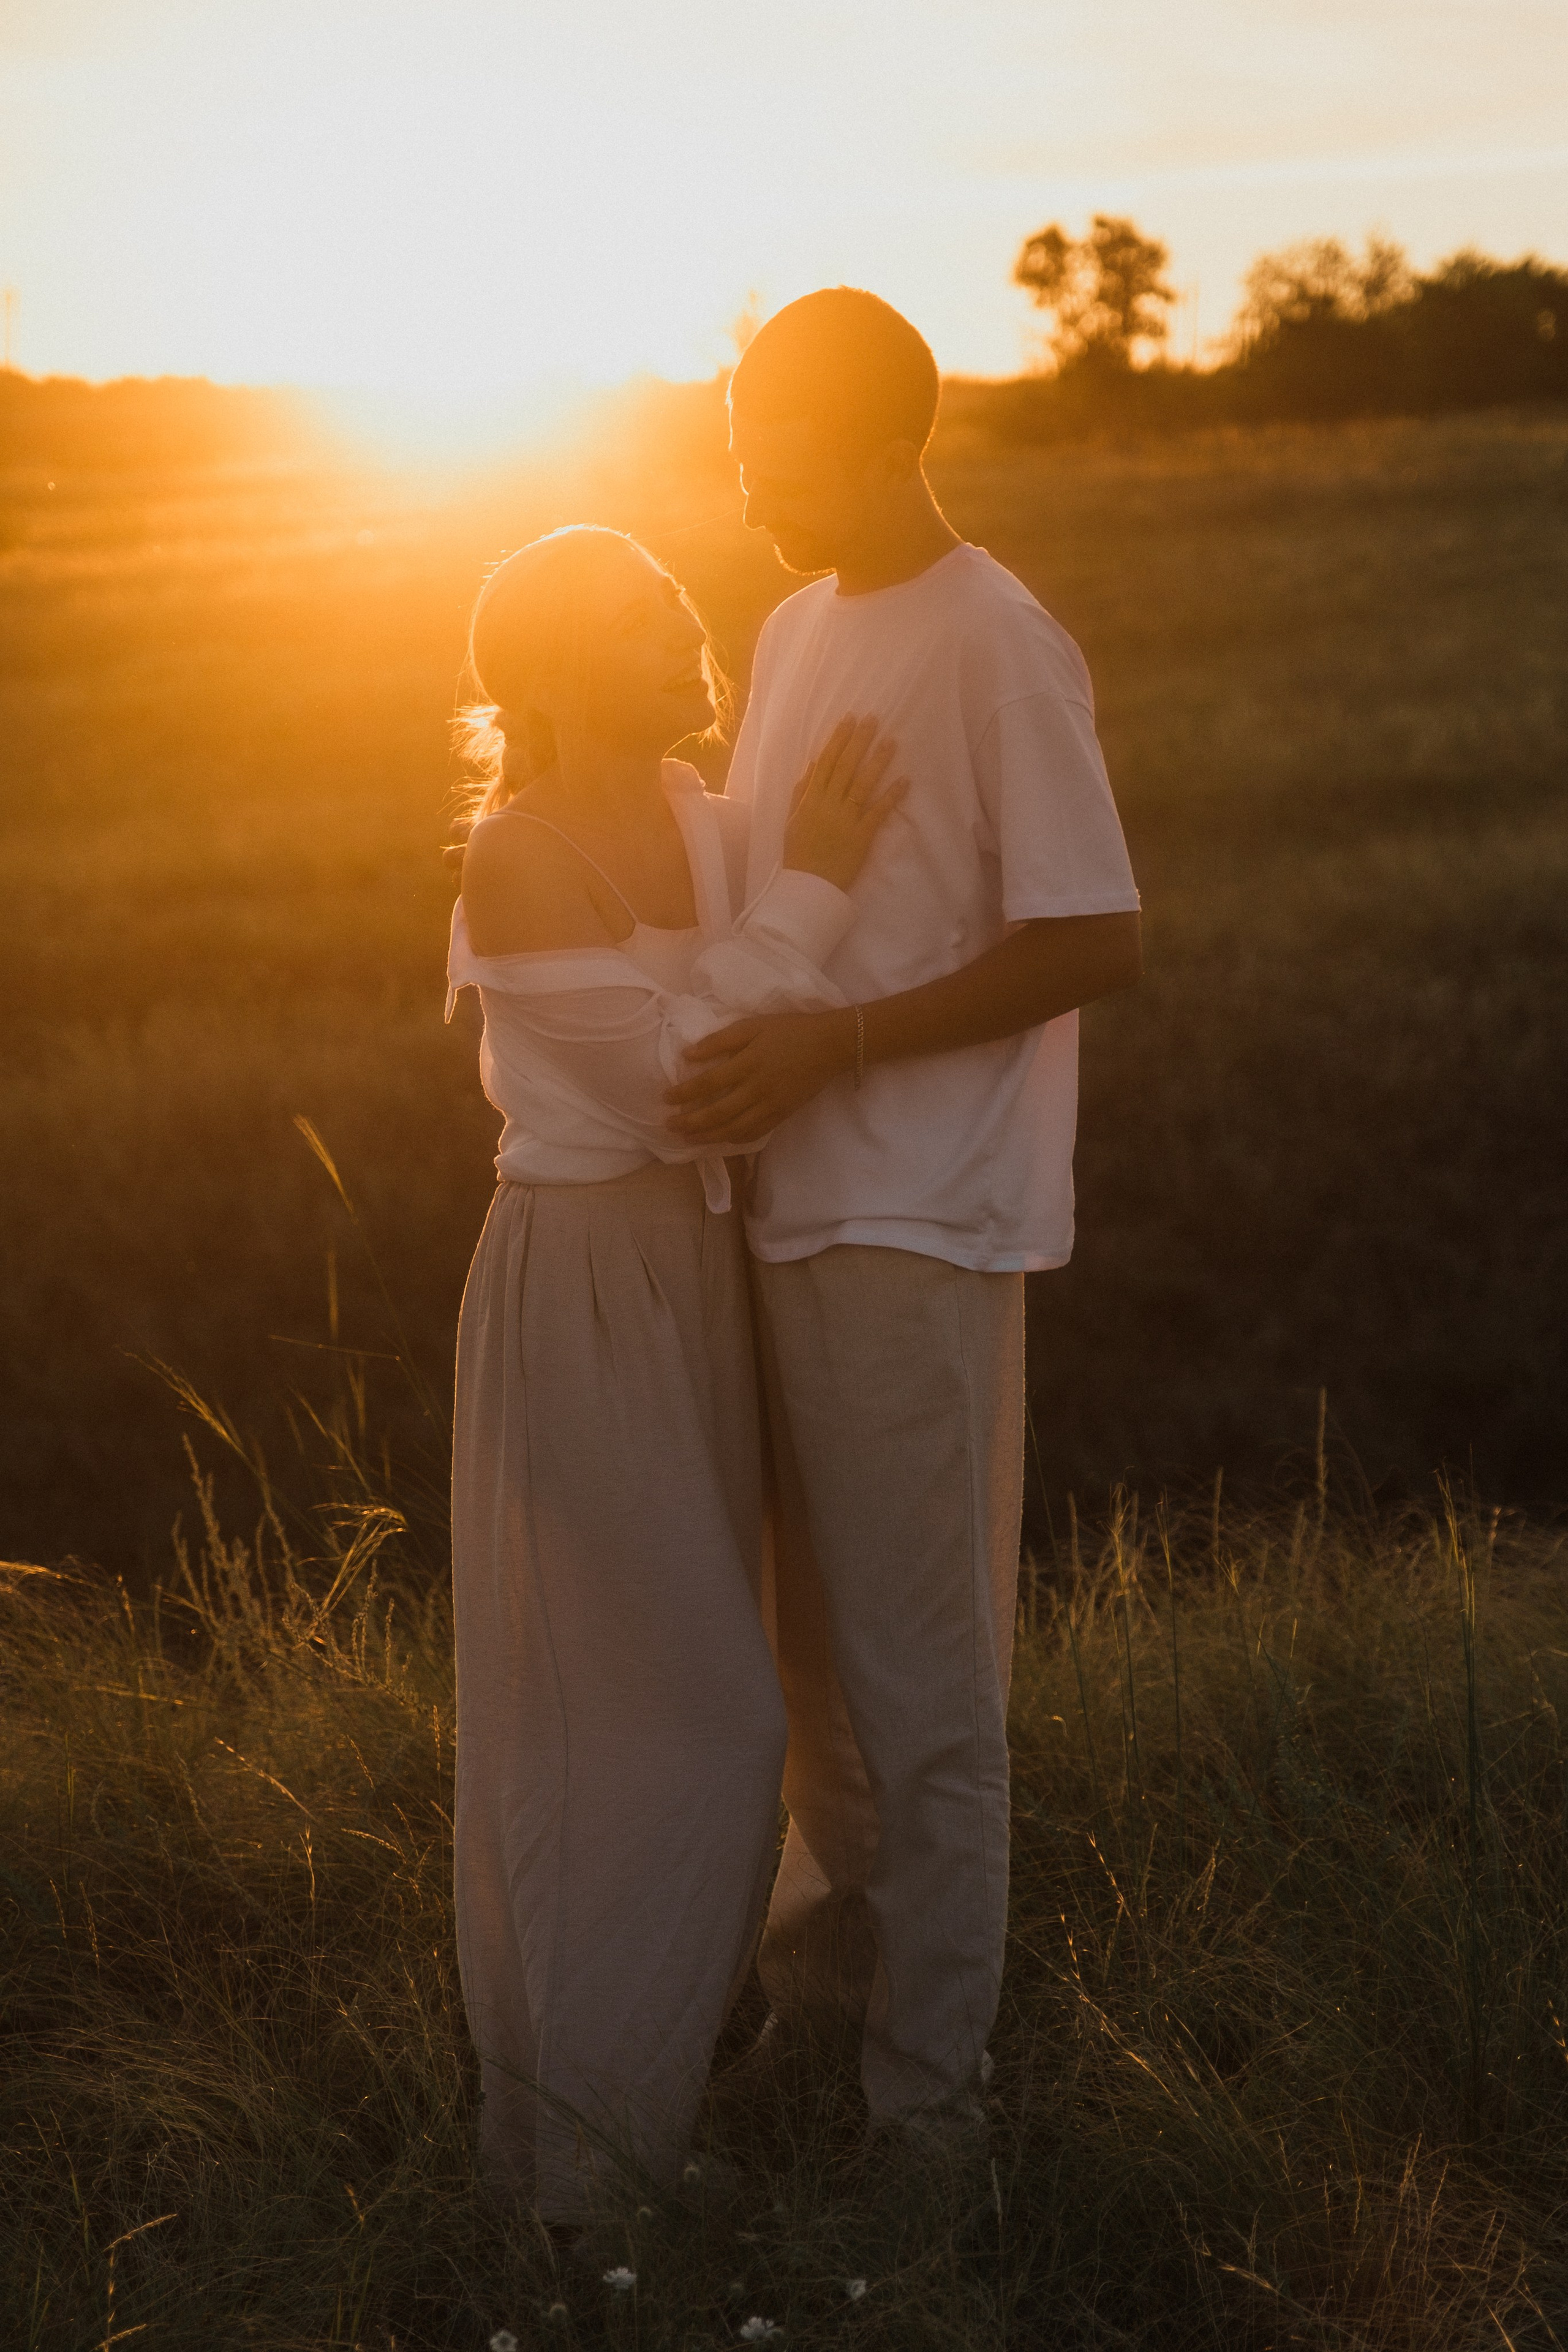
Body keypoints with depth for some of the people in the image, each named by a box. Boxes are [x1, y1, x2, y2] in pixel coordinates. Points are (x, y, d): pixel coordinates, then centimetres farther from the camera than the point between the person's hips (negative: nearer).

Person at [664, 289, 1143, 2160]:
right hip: (785, 1205, 8)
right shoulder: (795, 627, 13)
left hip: (914, 1226, -8)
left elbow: (1097, 942, -17)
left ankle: (927, 2084, 10)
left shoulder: (1000, 648, -13)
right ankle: (821, 1974, 29)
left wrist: (832, 1043, -21)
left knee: (918, 1673, 0)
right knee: (817, 1641, 16)